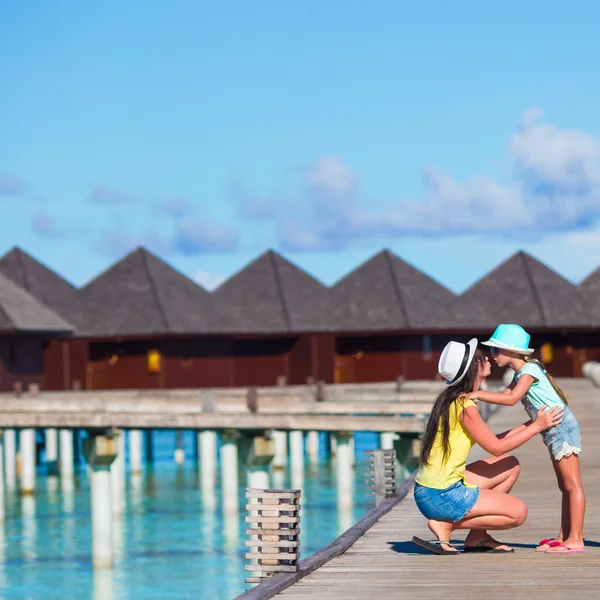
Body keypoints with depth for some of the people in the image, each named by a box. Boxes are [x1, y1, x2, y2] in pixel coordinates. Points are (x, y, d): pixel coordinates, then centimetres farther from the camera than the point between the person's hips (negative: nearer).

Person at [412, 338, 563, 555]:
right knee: (518, 511, -3)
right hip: (440, 496, -10)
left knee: (511, 466, 18)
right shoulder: (464, 406, -17)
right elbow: (496, 447, -10)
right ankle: (446, 525, -4)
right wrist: (537, 426, -2)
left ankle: (477, 536, 14)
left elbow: (491, 441, 16)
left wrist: (529, 425, 19)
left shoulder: (451, 399, 12)